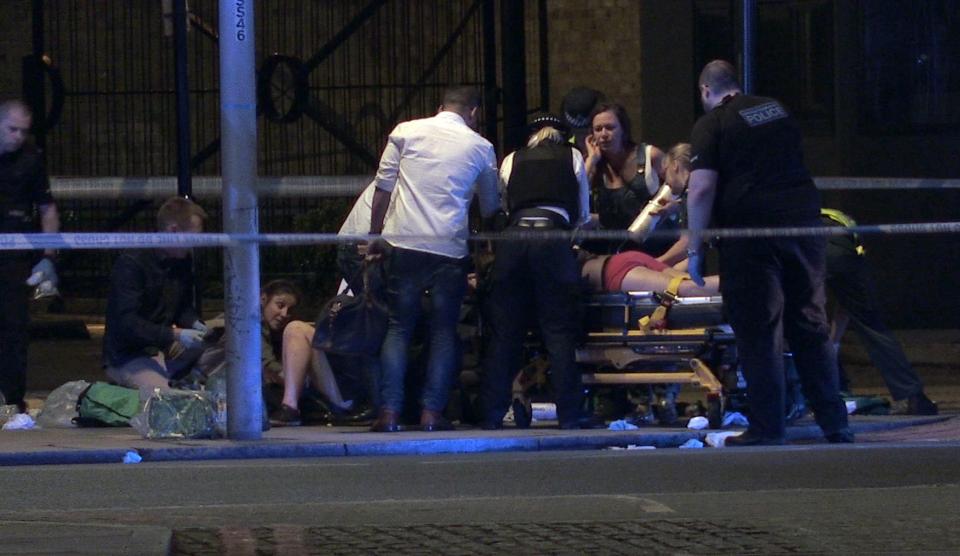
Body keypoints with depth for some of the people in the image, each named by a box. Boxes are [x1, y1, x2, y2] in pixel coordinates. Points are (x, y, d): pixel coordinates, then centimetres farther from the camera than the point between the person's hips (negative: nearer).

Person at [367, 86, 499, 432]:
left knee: (399, 328, 6)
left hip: (404, 242, 1)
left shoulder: (406, 132, 7)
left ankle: (389, 412, -3)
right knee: (444, 331, 9)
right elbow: (491, 206, 18)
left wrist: (374, 236, 14)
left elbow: (382, 188, 6)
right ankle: (431, 412, 1)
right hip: (450, 247, -1)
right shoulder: (480, 147, 8)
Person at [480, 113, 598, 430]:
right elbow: (583, 216, 22)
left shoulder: (512, 161, 22)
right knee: (559, 331, 0)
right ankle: (570, 414, -4)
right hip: (554, 240, -2)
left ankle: (492, 414, 4)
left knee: (504, 331, 6)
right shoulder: (573, 157, 19)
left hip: (514, 237, 2)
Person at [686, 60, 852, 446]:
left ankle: (767, 426, -2)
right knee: (810, 326, 10)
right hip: (804, 220, 5)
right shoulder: (778, 110, 17)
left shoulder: (712, 124, -2)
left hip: (752, 229, -5)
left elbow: (701, 189, -10)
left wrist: (695, 248, -6)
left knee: (758, 331, 0)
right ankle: (834, 424, 9)